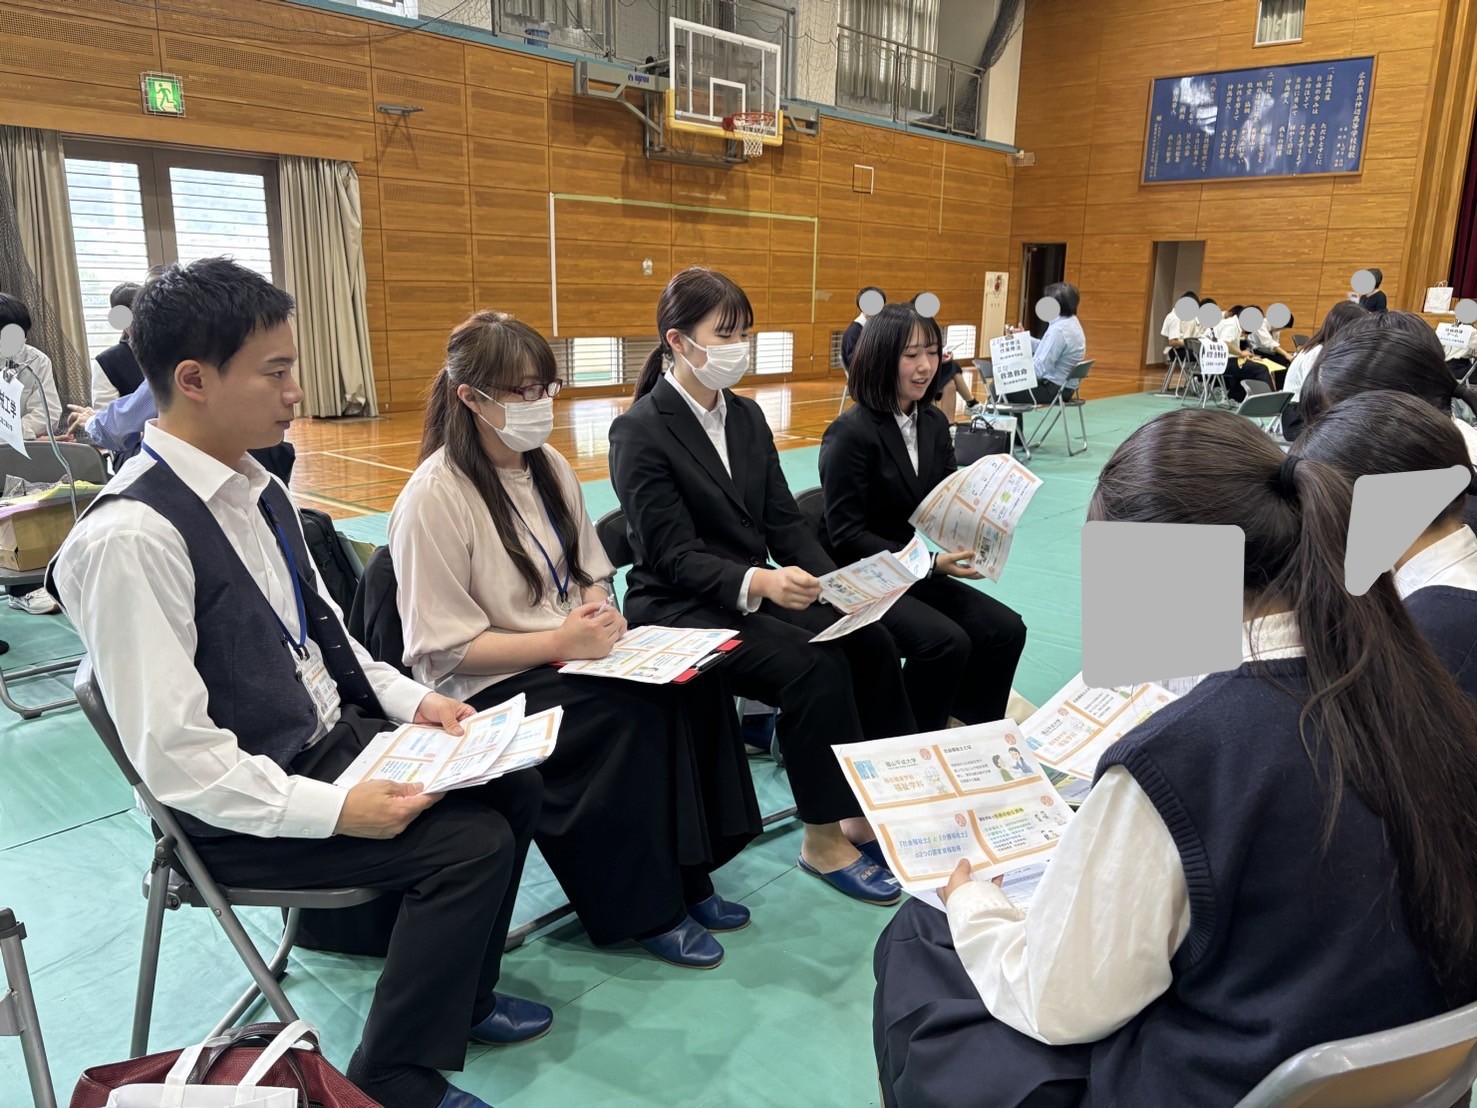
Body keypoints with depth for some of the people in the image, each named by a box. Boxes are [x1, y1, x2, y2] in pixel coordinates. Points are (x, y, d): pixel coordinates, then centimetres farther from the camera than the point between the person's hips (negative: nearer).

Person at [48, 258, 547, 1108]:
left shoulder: (258, 492, 4)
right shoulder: (130, 539, -23)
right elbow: (174, 756, -23)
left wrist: (411, 700, -1)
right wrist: (335, 811, -25)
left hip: (337, 733, 8)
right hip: (248, 807, -8)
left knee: (513, 785, 1)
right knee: (472, 842, -18)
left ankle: (458, 997, 24)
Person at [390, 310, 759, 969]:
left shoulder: (551, 468, 7)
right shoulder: (435, 496, -15)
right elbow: (446, 647, -15)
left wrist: (600, 610, -7)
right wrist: (560, 642, -22)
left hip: (569, 651, 7)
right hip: (491, 684, -6)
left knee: (696, 683, -18)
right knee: (633, 717, -29)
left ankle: (686, 874, -5)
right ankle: (648, 908, -9)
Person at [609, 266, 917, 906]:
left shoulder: (746, 416, 10)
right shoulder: (641, 430, -11)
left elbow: (784, 521, 7)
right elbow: (673, 554, -17)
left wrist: (831, 581, -10)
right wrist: (758, 581, -32)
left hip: (757, 593, 7)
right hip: (681, 609, -6)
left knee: (871, 643, -15)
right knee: (815, 668, -26)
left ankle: (869, 811, -2)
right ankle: (823, 840, -9)